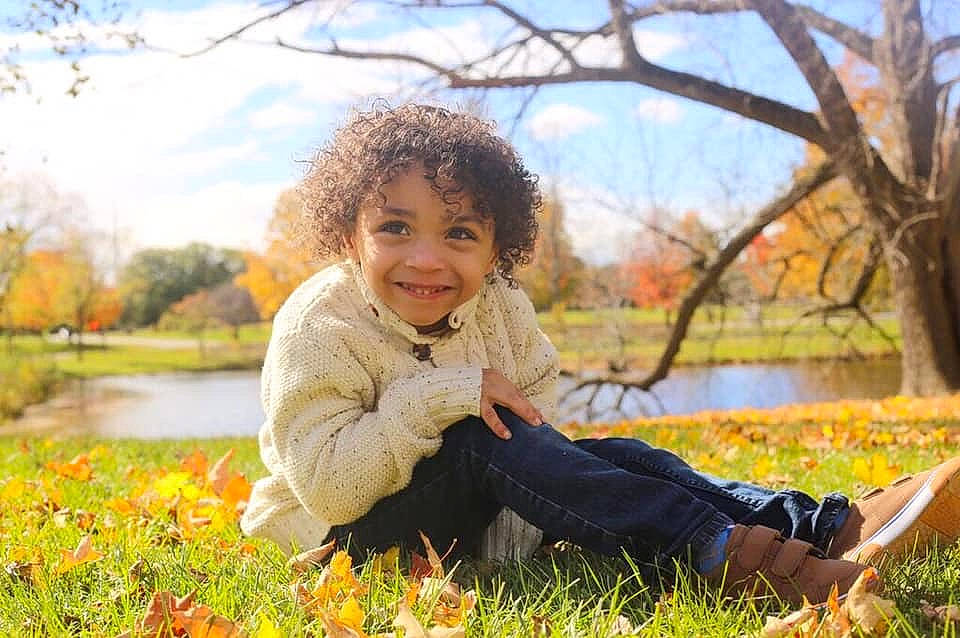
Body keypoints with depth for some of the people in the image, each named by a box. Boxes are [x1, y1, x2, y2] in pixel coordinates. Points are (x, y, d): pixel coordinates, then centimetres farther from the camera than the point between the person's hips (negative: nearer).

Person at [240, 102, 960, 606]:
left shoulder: (498, 305, -3)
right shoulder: (319, 329, -21)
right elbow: (327, 482, -28)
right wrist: (445, 394, -33)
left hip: (474, 503, 6)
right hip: (351, 527, -6)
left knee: (614, 455, -16)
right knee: (483, 440, -34)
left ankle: (833, 527, -30)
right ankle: (732, 555, -43)